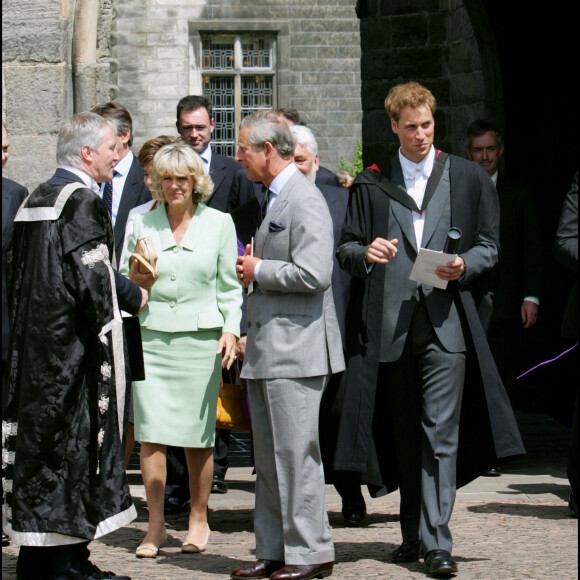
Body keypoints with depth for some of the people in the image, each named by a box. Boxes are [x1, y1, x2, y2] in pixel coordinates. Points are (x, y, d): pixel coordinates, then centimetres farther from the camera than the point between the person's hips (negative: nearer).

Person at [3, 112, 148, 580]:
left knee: (39, 438, 10)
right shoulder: (81, 200, -14)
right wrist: (134, 297, -2)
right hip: (72, 345, -9)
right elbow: (91, 276, -20)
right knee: (73, 440, -4)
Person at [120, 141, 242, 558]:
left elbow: (230, 286, 8)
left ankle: (199, 520, 16)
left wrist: (231, 330, -5)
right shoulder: (143, 224, 10)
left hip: (200, 339, -1)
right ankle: (155, 526, 3)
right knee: (151, 434, -4)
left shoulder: (219, 223, 7)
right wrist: (135, 278, -6)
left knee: (198, 436, 2)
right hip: (152, 338, 1)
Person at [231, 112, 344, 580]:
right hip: (267, 349, 10)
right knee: (269, 457, 12)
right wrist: (253, 271, 14)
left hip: (296, 349, -10)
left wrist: (259, 271, -12)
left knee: (296, 454, -7)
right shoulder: (276, 199, 19)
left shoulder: (305, 200, -13)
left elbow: (314, 274, -23)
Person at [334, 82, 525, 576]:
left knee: (441, 434, -11)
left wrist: (464, 266, -11)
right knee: (404, 433, 9)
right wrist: (365, 253, -11)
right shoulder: (371, 184, 13)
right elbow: (347, 247, 12)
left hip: (446, 320, -2)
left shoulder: (468, 177, 9)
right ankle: (414, 533, 20)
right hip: (390, 325, 2)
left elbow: (488, 244, 10)